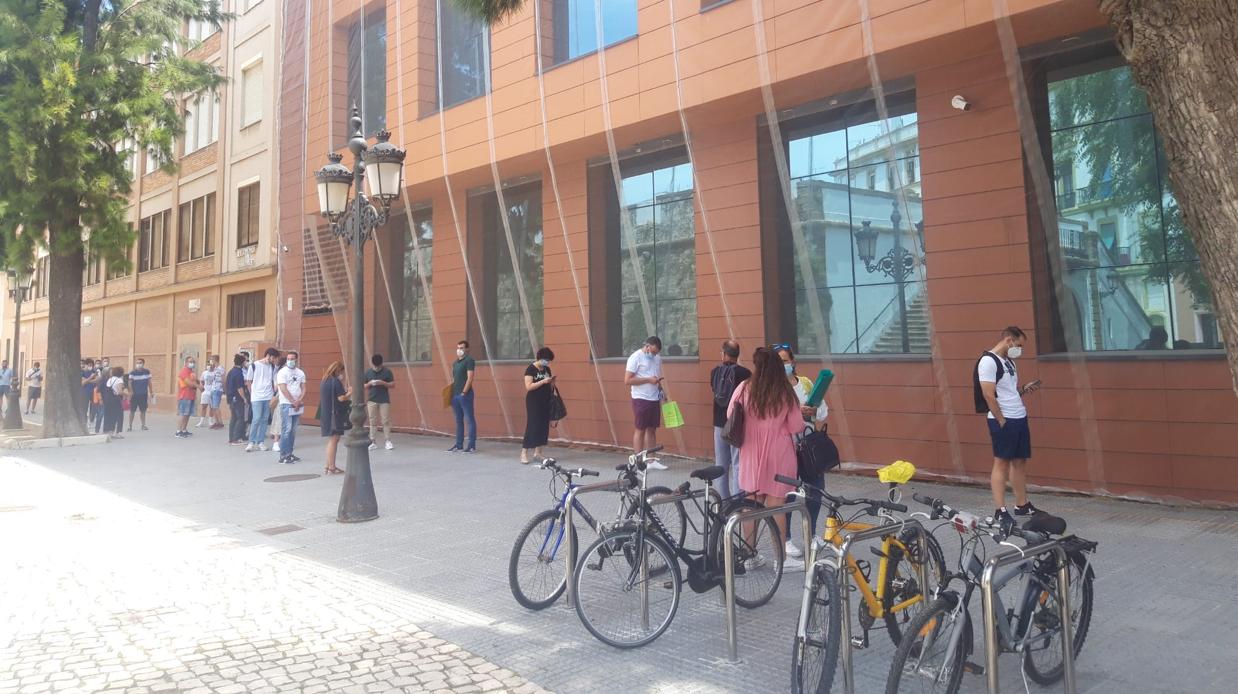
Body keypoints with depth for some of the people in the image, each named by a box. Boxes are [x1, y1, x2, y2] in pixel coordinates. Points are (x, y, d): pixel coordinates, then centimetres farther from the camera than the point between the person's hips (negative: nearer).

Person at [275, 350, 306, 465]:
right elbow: (284, 390, -11)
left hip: (297, 405, 5)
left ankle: (290, 454, 14)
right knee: (286, 430, -9)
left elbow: (303, 389, 9)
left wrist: (299, 401, -7)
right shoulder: (282, 372, -4)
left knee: (293, 431, 8)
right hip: (286, 404, -5)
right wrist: (293, 402, -11)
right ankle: (283, 456, -6)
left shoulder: (300, 373, 12)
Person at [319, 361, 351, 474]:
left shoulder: (325, 381, 13)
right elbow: (342, 398, -17)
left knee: (332, 440, 16)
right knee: (333, 440, -5)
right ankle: (331, 467, -2)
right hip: (335, 415, -9)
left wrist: (345, 390, 14)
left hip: (326, 415, 9)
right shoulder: (336, 382, -15)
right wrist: (350, 393, -1)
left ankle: (329, 466, 19)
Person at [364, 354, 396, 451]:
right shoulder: (367, 372, 5)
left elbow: (393, 385, -2)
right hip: (372, 400, 2)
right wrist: (369, 383, -12)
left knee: (386, 421, -2)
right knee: (373, 422, 3)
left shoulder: (387, 371, -2)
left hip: (384, 400, -2)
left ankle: (388, 441, 2)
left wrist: (383, 383, -18)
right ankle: (373, 442, 8)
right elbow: (364, 386, 10)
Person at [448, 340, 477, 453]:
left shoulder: (469, 360, -6)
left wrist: (463, 393, -17)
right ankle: (459, 445, 16)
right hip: (455, 395, 8)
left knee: (470, 420, -4)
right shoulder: (455, 362, 18)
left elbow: (469, 378, -13)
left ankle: (472, 446, -2)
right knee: (458, 421, 11)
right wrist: (451, 393, 10)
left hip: (465, 395, -8)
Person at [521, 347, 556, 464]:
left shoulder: (547, 369, 10)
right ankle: (524, 454, -7)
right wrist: (543, 381, -23)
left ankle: (537, 452, 15)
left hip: (545, 402, 7)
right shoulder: (531, 369, -10)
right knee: (532, 426, -10)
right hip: (533, 402, -7)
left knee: (544, 426, 6)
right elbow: (528, 387, -19)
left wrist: (551, 382, -3)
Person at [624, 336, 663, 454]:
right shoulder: (636, 357, -9)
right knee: (640, 430, -1)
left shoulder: (657, 358, 12)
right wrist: (648, 380, -18)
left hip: (655, 399, 6)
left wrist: (661, 390, 7)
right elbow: (627, 380, -14)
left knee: (651, 430, 8)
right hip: (641, 399, -6)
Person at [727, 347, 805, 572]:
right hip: (777, 456, -3)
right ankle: (781, 558, 11)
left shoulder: (744, 389, -5)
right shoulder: (785, 393, -11)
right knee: (776, 506, 2)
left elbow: (730, 416, 4)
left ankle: (751, 556, 20)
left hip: (751, 454, 3)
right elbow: (796, 427, -8)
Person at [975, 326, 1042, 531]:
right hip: (1003, 421, -9)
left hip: (1020, 418, 9)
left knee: (1020, 462, 14)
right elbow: (989, 396, -19)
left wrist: (1025, 389, 2)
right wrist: (1002, 421, -16)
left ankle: (1022, 505, 25)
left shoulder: (1008, 361, 15)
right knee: (1001, 463, -5)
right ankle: (1000, 511, -1)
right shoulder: (988, 361, -14)